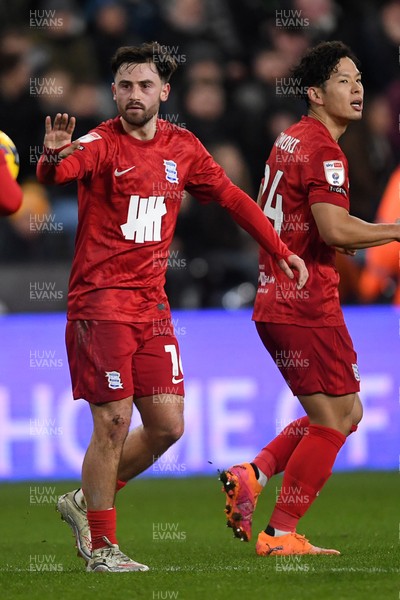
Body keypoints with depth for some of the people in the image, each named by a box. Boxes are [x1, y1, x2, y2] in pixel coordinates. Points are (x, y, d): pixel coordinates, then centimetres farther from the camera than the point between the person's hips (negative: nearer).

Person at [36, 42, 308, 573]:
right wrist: (54, 157, -54)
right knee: (114, 422, -7)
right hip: (100, 300, -6)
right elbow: (59, 171, -30)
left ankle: (86, 501, 23)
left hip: (152, 304, 6)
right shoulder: (102, 144, -9)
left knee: (168, 425, 3)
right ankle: (100, 546, 6)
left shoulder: (183, 148, 9)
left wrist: (280, 250, 21)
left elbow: (230, 197, 21)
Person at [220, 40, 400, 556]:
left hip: (276, 300, 10)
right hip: (307, 305, -10)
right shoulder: (322, 150, -15)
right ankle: (280, 533, -1)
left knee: (345, 412, 16)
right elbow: (335, 230, -25)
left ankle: (251, 475, 7)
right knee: (334, 419, -2)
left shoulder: (290, 140, 15)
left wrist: (339, 241, 19)